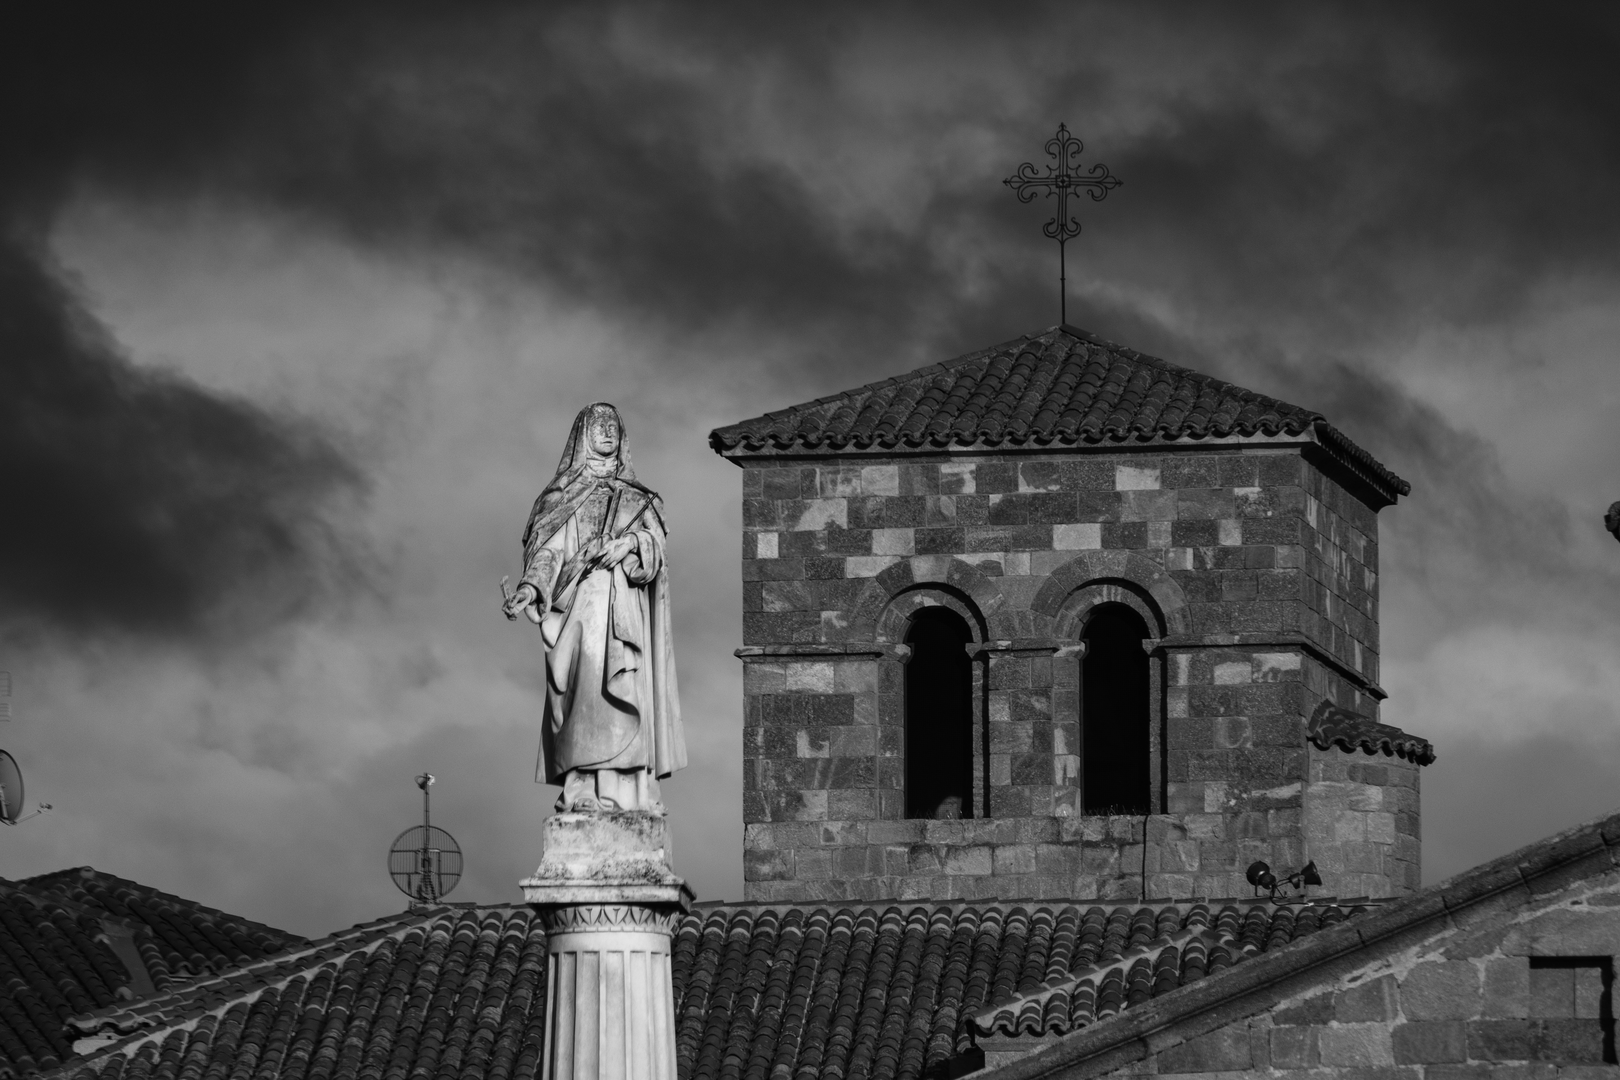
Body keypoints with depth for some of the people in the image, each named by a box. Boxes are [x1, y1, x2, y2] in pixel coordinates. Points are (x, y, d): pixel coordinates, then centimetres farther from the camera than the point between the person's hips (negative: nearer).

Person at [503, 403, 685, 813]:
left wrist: (631, 542, -13)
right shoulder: (562, 497, 16)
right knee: (584, 691, -16)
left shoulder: (638, 499, 23)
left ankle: (630, 790, -14)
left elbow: (656, 544, 9)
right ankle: (583, 790, -23)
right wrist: (531, 586, -14)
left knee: (626, 695, -8)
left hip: (626, 608, 2)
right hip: (580, 605, -2)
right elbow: (547, 549, 4)